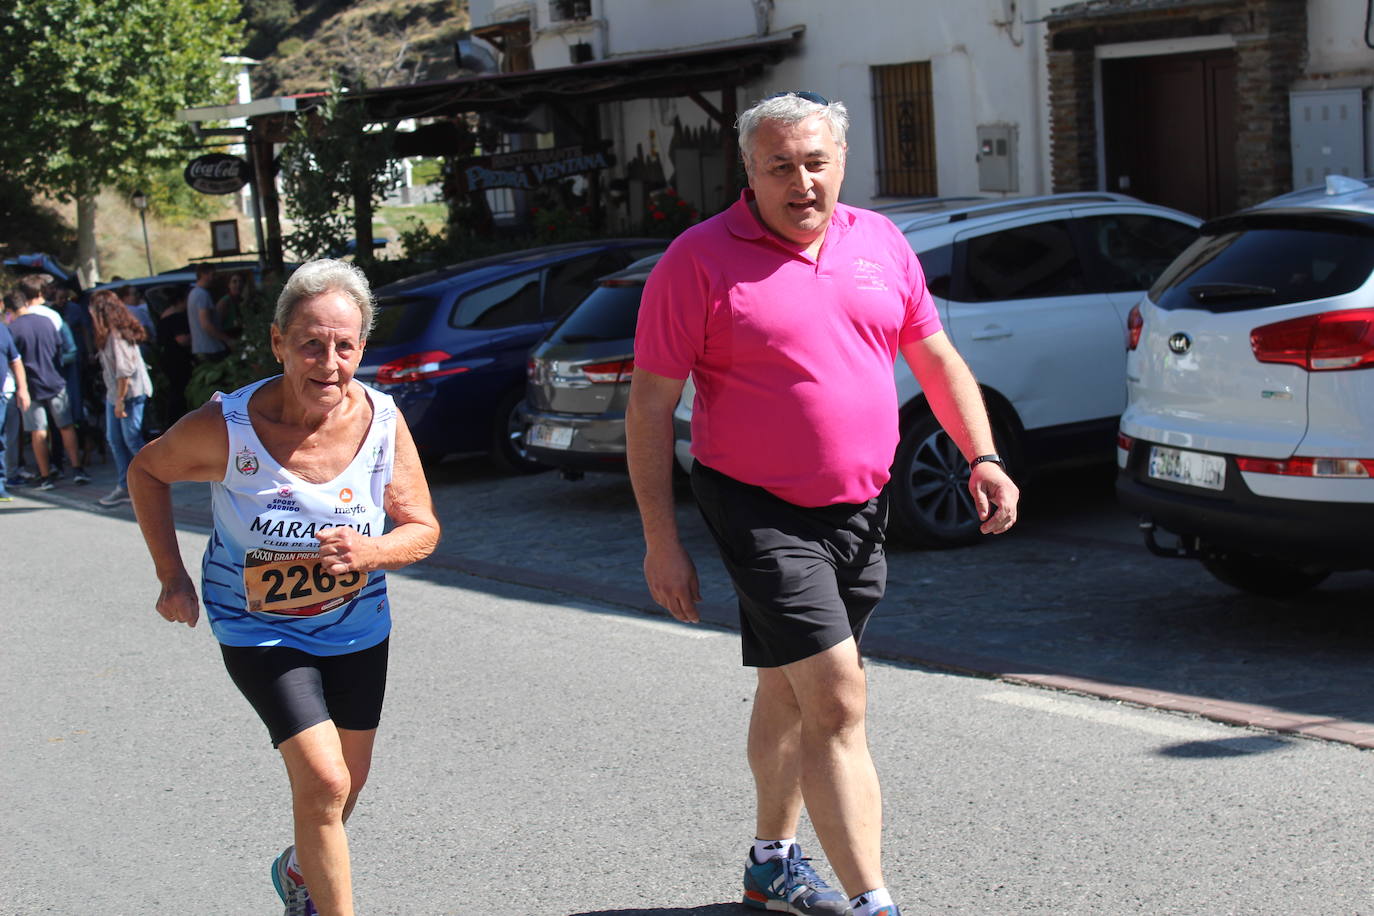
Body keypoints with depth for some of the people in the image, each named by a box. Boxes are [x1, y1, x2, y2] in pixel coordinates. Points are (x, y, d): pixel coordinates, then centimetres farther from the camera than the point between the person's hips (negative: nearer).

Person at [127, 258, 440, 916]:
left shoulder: (382, 421, -17)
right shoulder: (226, 427, -24)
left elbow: (422, 528, -8)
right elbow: (146, 471, -4)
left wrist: (367, 551, -29)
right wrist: (171, 573, -6)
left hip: (357, 627, 4)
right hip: (259, 631, -4)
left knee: (346, 784, 19)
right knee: (324, 781, -19)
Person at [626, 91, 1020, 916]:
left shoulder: (881, 243, 6)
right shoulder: (702, 260, -10)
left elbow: (937, 358, 15)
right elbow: (651, 403, -9)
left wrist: (983, 457, 3)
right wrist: (661, 539, -12)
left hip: (861, 509, 6)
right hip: (762, 510, -5)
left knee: (790, 690, 19)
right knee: (838, 702, -12)